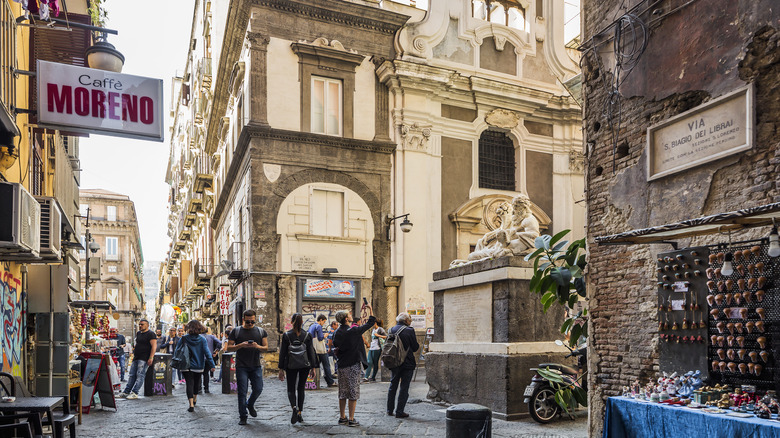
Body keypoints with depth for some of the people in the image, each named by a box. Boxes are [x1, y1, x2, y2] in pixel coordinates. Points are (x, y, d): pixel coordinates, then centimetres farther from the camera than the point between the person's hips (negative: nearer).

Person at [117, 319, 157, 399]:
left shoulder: (151, 334, -8)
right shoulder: (138, 333, 18)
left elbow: (154, 346, -15)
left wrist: (151, 358, -21)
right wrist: (134, 351, 20)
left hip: (144, 359, -8)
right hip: (136, 358, 8)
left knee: (140, 375, -10)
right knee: (132, 375, 8)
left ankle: (134, 393, -10)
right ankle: (126, 392, 12)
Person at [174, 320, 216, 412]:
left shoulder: (183, 339, -8)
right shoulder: (202, 339, -8)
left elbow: (177, 351, -4)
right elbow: (207, 353, -11)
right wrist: (212, 365, -9)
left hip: (186, 366, -2)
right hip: (199, 366, 2)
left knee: (189, 384, -1)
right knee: (196, 383, 21)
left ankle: (191, 405, -11)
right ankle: (194, 399, 41)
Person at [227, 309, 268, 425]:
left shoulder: (261, 331, 8)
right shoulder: (236, 331, 3)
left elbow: (266, 348, 6)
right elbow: (229, 348, 0)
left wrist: (257, 346, -15)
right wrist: (241, 345, -17)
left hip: (256, 366, 2)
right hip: (241, 367, -2)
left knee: (258, 389, 0)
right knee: (242, 392, -2)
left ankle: (250, 405, 30)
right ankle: (242, 416, 9)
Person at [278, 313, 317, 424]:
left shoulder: (286, 335, -4)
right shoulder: (307, 335, -2)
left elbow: (282, 353, -3)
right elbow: (311, 352, 0)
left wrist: (281, 369, 2)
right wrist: (313, 367, 6)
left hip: (291, 366, -1)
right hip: (304, 365, 1)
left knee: (291, 389, 7)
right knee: (301, 388, 14)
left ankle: (294, 407, -19)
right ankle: (300, 413, 14)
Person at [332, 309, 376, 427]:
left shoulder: (337, 333, 2)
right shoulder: (353, 331, -15)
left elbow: (335, 346, 11)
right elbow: (370, 323, -5)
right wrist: (370, 309, 7)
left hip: (341, 365, 6)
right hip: (353, 365, -6)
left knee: (342, 393, 13)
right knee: (353, 393, 0)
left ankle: (342, 417, 21)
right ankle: (351, 419, 2)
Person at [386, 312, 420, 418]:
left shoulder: (391, 330, 2)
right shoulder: (409, 330, -12)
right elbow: (415, 348, -7)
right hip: (407, 364, -5)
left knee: (393, 386, 17)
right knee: (404, 387, 2)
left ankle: (390, 410, 25)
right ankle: (399, 411, 2)